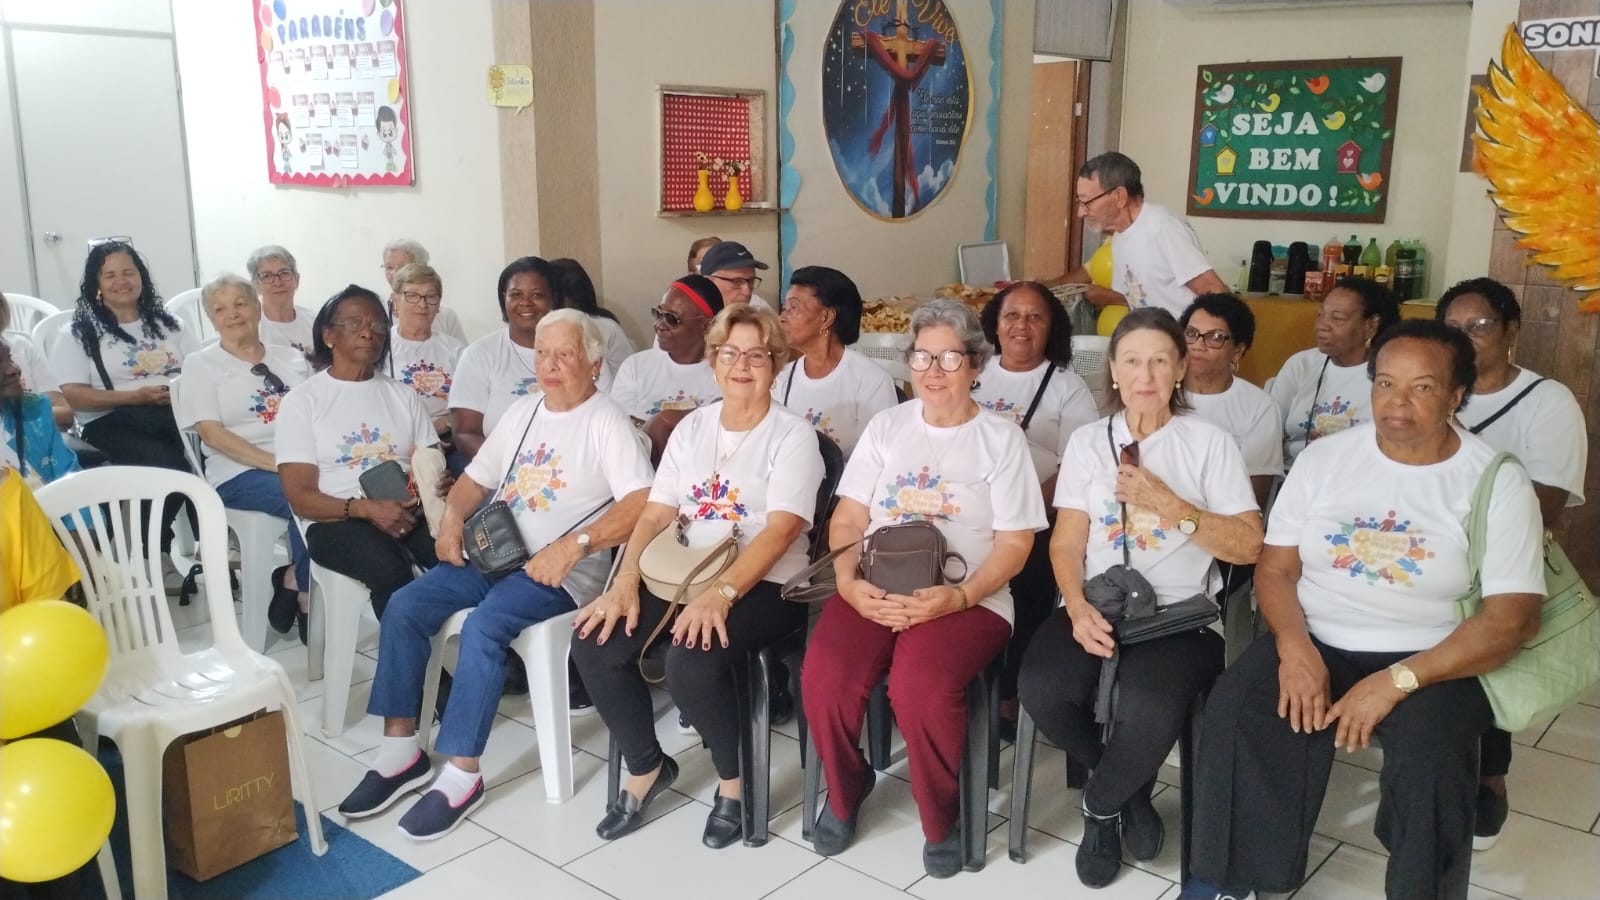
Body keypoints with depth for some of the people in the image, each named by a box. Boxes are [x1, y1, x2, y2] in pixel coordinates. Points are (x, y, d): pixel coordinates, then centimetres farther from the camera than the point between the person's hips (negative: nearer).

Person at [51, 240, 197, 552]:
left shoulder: (165, 322, 22)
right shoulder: (81, 333, 9)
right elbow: (72, 395, -1)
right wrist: (135, 397, -12)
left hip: (178, 410, 4)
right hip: (114, 421, -3)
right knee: (167, 466, -35)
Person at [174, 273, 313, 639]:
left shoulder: (292, 358, 19)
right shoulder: (201, 364, 8)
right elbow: (211, 432, -4)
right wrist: (276, 463, -16)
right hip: (239, 474, -4)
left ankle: (293, 582, -12)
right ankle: (304, 592, -12)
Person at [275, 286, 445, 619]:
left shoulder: (404, 395, 17)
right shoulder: (301, 401, 5)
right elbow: (301, 498, -2)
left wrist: (439, 485, -14)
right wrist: (366, 508, -20)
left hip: (409, 512, 3)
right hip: (338, 520, -3)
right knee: (391, 569, -35)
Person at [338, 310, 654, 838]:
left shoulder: (607, 423, -8)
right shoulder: (522, 412, 16)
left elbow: (643, 506, -20)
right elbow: (477, 479, 23)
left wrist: (572, 546, -28)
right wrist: (452, 518, 1)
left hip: (561, 570, -7)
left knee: (482, 626, -31)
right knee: (404, 607, -10)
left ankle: (461, 775, -20)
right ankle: (401, 750, -2)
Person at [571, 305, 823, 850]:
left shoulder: (792, 435, -6)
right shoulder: (692, 427, 11)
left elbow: (780, 531, -18)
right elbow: (655, 514, 5)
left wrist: (722, 594, -32)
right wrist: (625, 583, -12)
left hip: (764, 586, -5)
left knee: (691, 661, -33)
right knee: (594, 642, -15)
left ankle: (734, 781, -3)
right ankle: (646, 767, 8)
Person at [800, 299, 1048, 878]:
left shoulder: (1001, 438, 5)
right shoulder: (885, 426, 14)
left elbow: (1013, 544, 0)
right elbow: (848, 518, 11)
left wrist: (958, 597, -17)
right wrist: (848, 581, -9)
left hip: (966, 599, -3)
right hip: (874, 590, 3)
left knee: (921, 690, -33)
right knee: (824, 679, -26)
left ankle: (942, 819, -2)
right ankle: (845, 792, 7)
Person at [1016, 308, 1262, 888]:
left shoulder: (1210, 442, 3)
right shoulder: (1087, 441, 10)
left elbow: (1248, 546, -2)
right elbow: (1066, 544, 4)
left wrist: (1168, 503, -15)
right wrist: (1078, 608, -15)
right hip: (1097, 603, 3)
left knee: (1148, 710, -33)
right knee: (1042, 691, -27)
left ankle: (1101, 806, 3)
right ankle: (1131, 790, 5)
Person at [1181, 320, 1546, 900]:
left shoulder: (1499, 483, -5)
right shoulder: (1324, 458, 3)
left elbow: (1512, 619, -11)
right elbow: (1275, 568, 4)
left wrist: (1396, 681, -22)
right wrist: (1295, 648, -17)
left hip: (1429, 660, -2)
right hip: (1316, 642, 2)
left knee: (1431, 754, -31)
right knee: (1236, 708, -23)